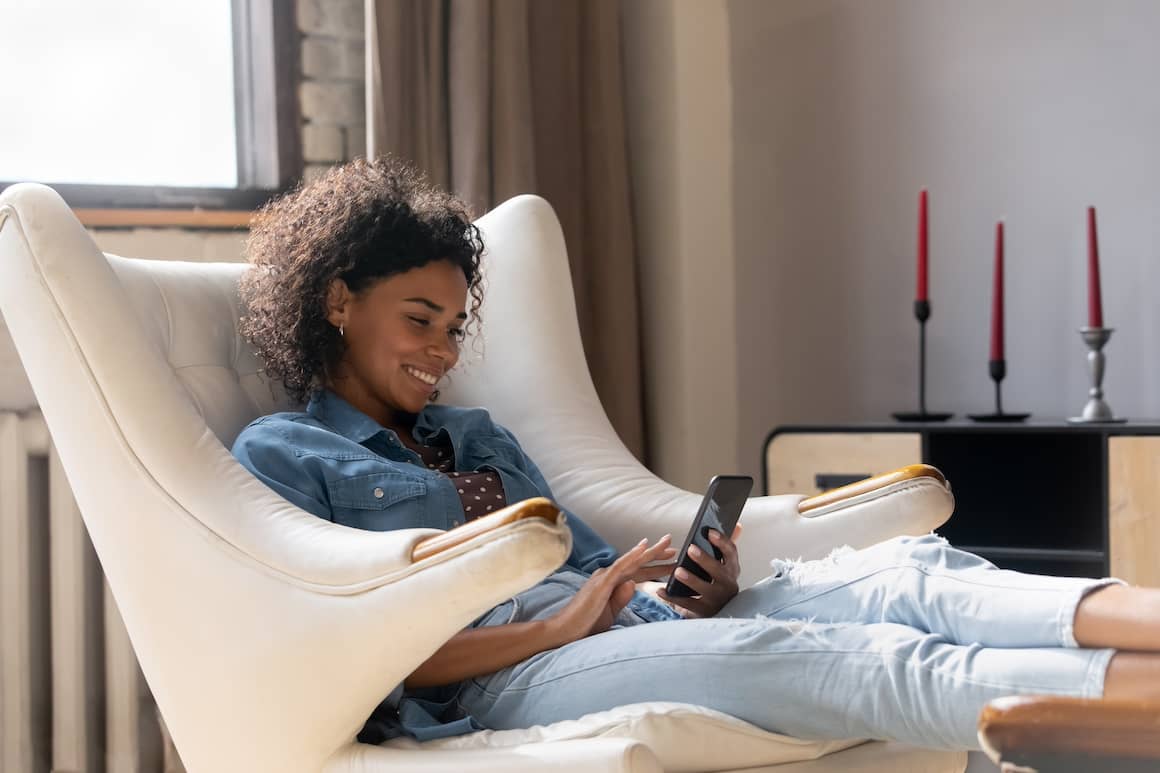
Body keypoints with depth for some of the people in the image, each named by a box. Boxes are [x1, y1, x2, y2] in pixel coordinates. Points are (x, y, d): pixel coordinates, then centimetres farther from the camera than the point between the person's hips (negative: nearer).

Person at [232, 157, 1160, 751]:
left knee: (901, 570, -19)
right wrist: (558, 627, -14)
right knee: (786, 654, -32)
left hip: (634, 626, 7)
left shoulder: (477, 437, 30)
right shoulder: (282, 455, 10)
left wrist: (698, 593, -1)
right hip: (497, 674, -7)